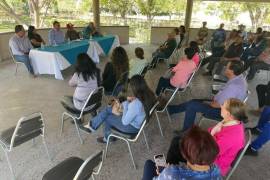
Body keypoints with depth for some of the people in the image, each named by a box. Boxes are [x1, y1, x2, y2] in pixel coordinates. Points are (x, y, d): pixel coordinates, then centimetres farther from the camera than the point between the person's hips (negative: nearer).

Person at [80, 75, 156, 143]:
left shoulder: (136, 104, -38)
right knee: (108, 109, 8)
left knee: (107, 117, 11)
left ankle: (107, 138, 36)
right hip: (139, 120, 8)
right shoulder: (149, 94, -13)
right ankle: (91, 126, 23)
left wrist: (125, 104, -18)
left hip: (132, 127, -8)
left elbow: (125, 122, -26)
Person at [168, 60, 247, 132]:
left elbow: (218, 105, -27)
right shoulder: (239, 77, -4)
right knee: (194, 101, 10)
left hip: (222, 111, -9)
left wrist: (208, 103, -9)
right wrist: (215, 97, 3)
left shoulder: (233, 87, -34)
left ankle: (186, 131, 10)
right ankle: (171, 109, 25)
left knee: (191, 105, -8)